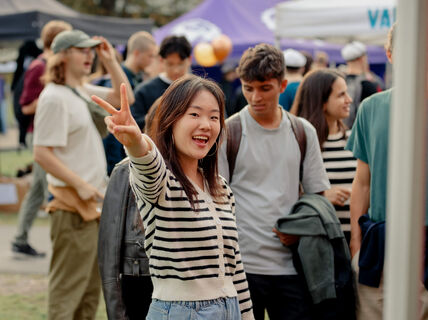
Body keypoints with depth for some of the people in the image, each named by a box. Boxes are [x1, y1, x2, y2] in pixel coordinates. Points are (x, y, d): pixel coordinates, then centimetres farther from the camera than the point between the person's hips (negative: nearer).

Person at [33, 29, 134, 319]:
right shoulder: (54, 97, -15)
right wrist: (81, 185, -20)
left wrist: (111, 61, 8)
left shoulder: (84, 91, 11)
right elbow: (42, 153, -19)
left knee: (91, 285, 16)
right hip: (72, 205, -9)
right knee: (67, 287, -5)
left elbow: (124, 98, 20)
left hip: (94, 202, 9)